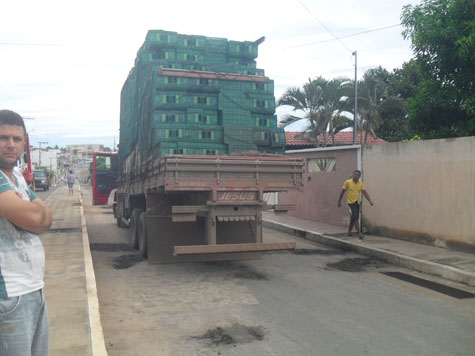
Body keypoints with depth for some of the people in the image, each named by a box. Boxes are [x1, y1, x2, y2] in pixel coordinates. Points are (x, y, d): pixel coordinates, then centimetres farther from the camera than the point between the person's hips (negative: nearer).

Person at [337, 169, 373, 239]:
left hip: (357, 203, 5)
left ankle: (349, 231, 31)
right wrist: (339, 201, 3)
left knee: (353, 218, 14)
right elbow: (342, 192, 0)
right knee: (355, 218, -14)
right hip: (350, 203, -5)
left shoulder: (360, 184, 3)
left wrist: (369, 200, -19)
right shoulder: (347, 182, -8)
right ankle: (359, 233, -14)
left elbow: (365, 192, -5)